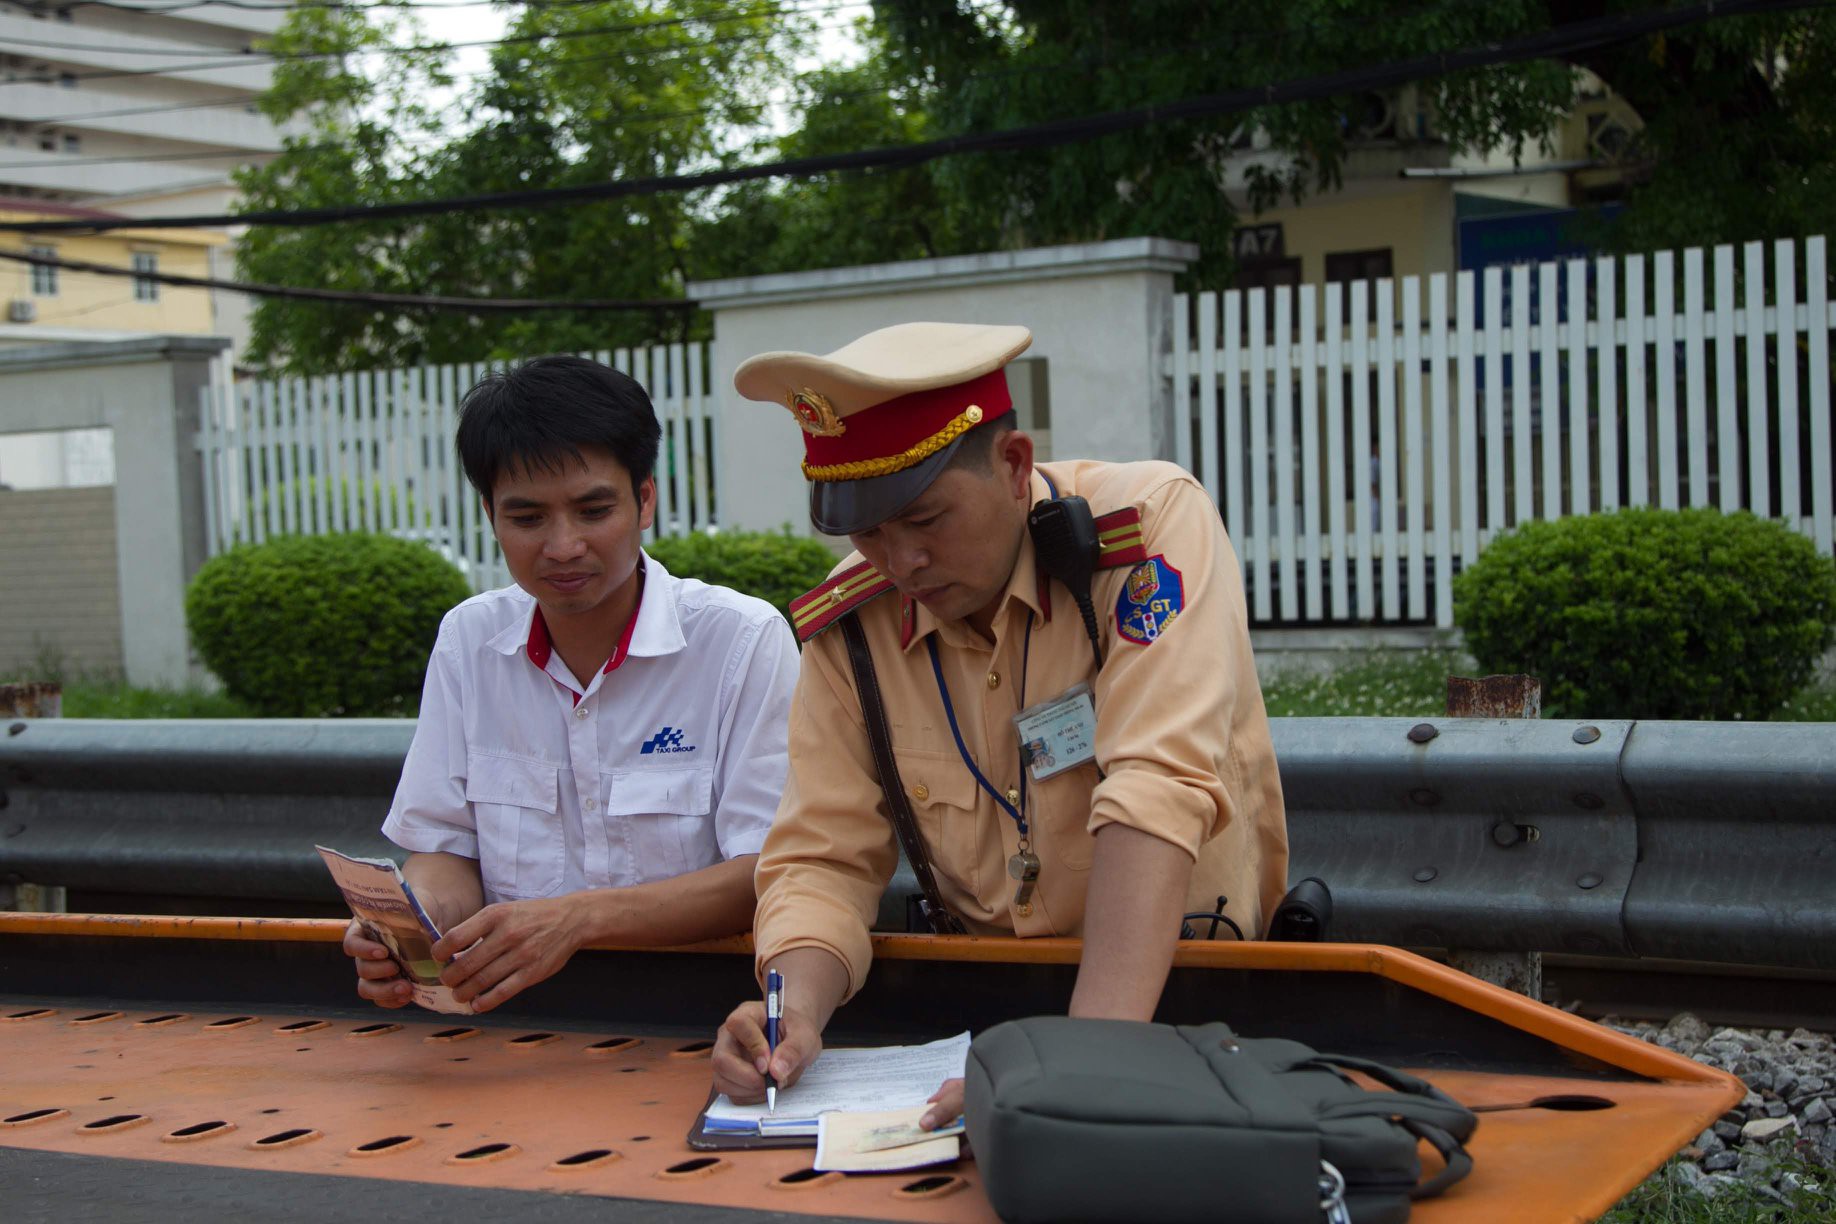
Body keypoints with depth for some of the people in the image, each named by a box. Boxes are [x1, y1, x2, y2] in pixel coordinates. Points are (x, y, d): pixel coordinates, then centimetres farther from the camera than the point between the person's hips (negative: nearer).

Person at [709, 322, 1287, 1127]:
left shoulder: (1151, 523, -16)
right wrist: (797, 1013, -22)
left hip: (1181, 971, -5)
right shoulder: (851, 623, -2)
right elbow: (826, 857, 0)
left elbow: (1158, 794, -28)